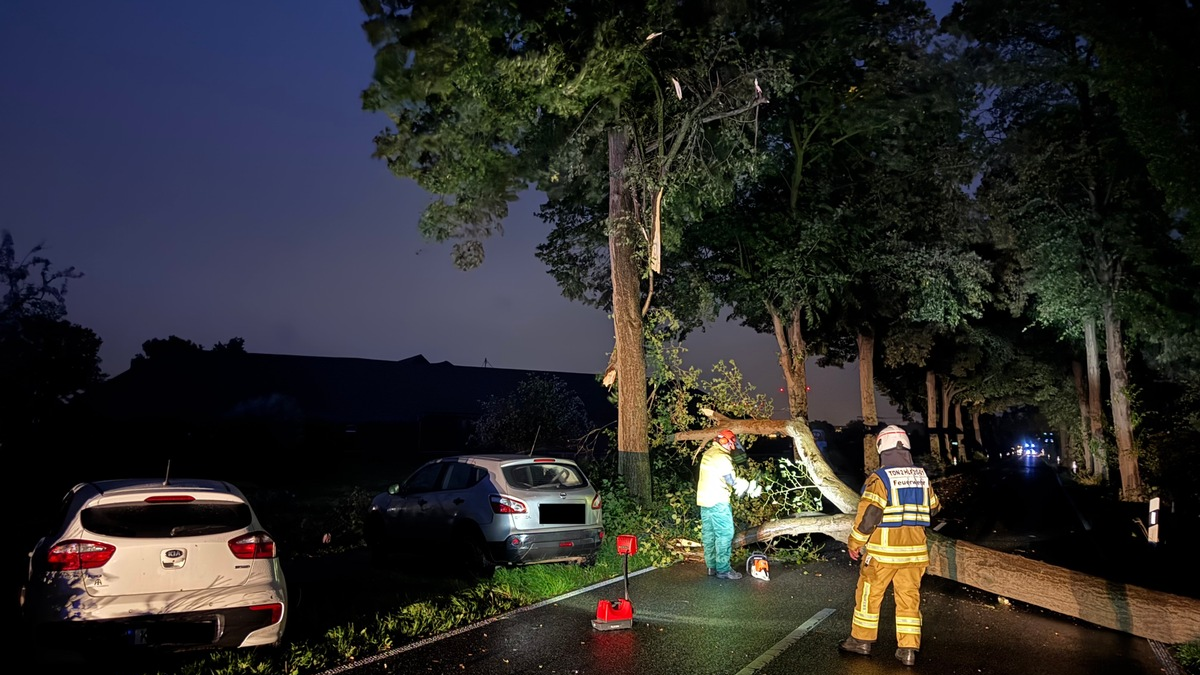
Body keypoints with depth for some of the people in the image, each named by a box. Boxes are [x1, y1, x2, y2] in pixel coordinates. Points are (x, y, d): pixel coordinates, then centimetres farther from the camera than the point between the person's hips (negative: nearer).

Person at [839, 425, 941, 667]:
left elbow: (867, 515, -18)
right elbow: (933, 508, 19)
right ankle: (908, 649, 11)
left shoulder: (879, 479, -15)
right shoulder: (922, 477, 4)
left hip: (882, 550, -5)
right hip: (914, 550, 5)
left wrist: (854, 543, -6)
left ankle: (862, 640, 21)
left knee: (869, 595, 10)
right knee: (909, 598, 10)